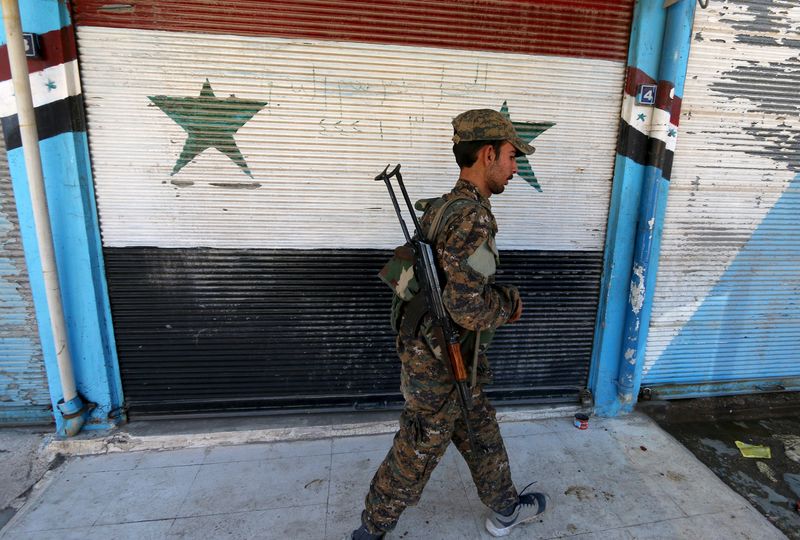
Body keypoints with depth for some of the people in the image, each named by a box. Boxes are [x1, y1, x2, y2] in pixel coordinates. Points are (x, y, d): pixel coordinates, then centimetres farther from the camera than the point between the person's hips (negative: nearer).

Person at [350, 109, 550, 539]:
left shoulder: (444, 208, 5)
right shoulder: (472, 217, -25)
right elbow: (468, 307, -31)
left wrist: (502, 298, 6)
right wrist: (508, 303, -12)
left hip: (450, 359, 9)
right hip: (440, 366, -9)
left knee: (483, 436, 25)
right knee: (414, 458, 12)